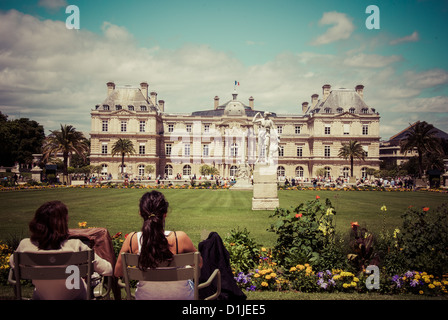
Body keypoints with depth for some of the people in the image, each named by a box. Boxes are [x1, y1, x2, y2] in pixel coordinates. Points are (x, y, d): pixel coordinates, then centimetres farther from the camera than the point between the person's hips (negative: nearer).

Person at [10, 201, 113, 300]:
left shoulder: (25, 245, -25)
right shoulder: (75, 247, -34)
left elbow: (13, 263, 0)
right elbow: (108, 270, -26)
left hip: (42, 297, 3)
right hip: (75, 297, -2)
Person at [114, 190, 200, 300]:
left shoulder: (132, 239, -21)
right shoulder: (179, 238, -27)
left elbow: (118, 273, -5)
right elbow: (199, 264, -8)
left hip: (145, 296, 2)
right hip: (181, 296, -2)